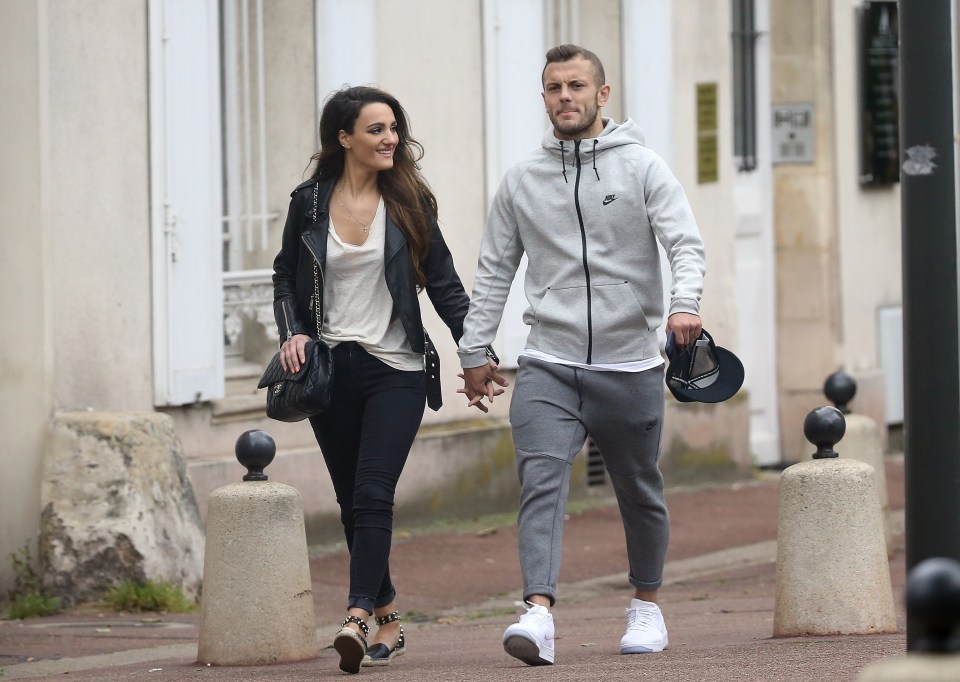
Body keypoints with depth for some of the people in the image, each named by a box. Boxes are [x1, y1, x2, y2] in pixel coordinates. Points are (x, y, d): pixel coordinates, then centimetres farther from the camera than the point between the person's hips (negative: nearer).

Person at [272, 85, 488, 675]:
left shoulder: (408, 201, 2)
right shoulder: (310, 203, 4)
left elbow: (443, 281, 6)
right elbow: (286, 278, 13)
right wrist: (293, 333, -4)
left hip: (395, 370, -2)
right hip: (330, 369, 2)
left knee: (373, 493, -15)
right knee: (352, 503, 7)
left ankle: (358, 618, -23)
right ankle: (388, 618, 18)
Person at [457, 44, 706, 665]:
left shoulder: (642, 168, 0)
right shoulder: (522, 181, 9)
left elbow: (686, 243, -10)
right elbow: (494, 271, 14)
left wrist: (685, 305, -29)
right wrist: (475, 350, 10)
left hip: (631, 367, -1)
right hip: (549, 368, 1)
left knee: (640, 492, 12)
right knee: (542, 481, -17)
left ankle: (647, 604, 32)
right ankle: (539, 614, -29)